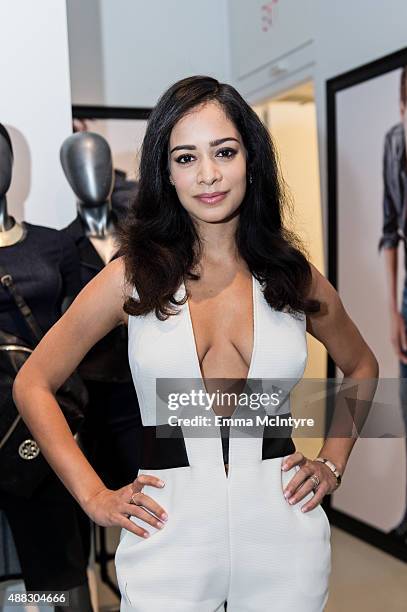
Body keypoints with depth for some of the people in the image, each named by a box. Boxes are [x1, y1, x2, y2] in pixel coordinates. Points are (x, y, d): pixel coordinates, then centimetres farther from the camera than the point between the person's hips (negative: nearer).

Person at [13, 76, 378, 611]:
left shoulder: (294, 276, 1)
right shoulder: (134, 275, -5)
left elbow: (361, 367, 19)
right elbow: (32, 385, 1)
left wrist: (333, 464, 8)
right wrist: (94, 496, -4)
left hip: (283, 531, 2)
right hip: (171, 537, -2)